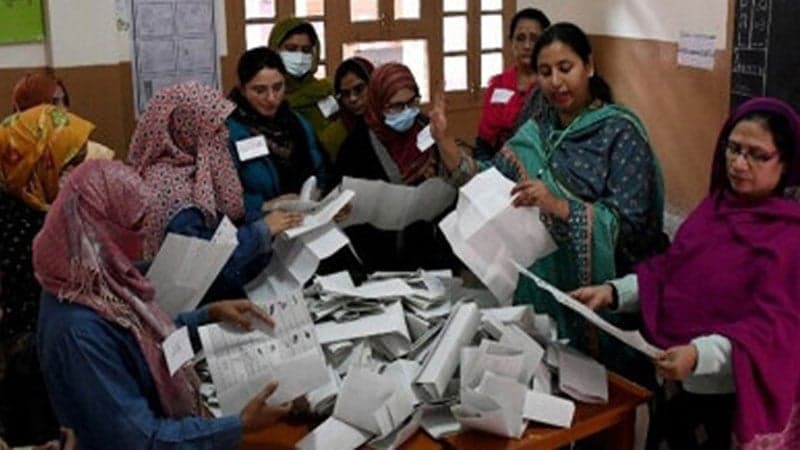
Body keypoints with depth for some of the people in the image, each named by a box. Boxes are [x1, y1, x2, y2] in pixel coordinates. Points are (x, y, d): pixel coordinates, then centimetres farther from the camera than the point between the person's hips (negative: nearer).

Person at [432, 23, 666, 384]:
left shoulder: (620, 131, -10)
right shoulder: (536, 133, 7)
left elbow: (630, 224, -18)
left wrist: (558, 206, -31)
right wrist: (444, 140, -9)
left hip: (601, 294, -5)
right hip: (542, 287, 5)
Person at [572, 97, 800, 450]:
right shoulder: (718, 204, 7)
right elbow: (670, 269, 7)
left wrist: (698, 354, -39)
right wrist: (612, 291, -10)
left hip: (728, 387, -7)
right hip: (681, 373, 7)